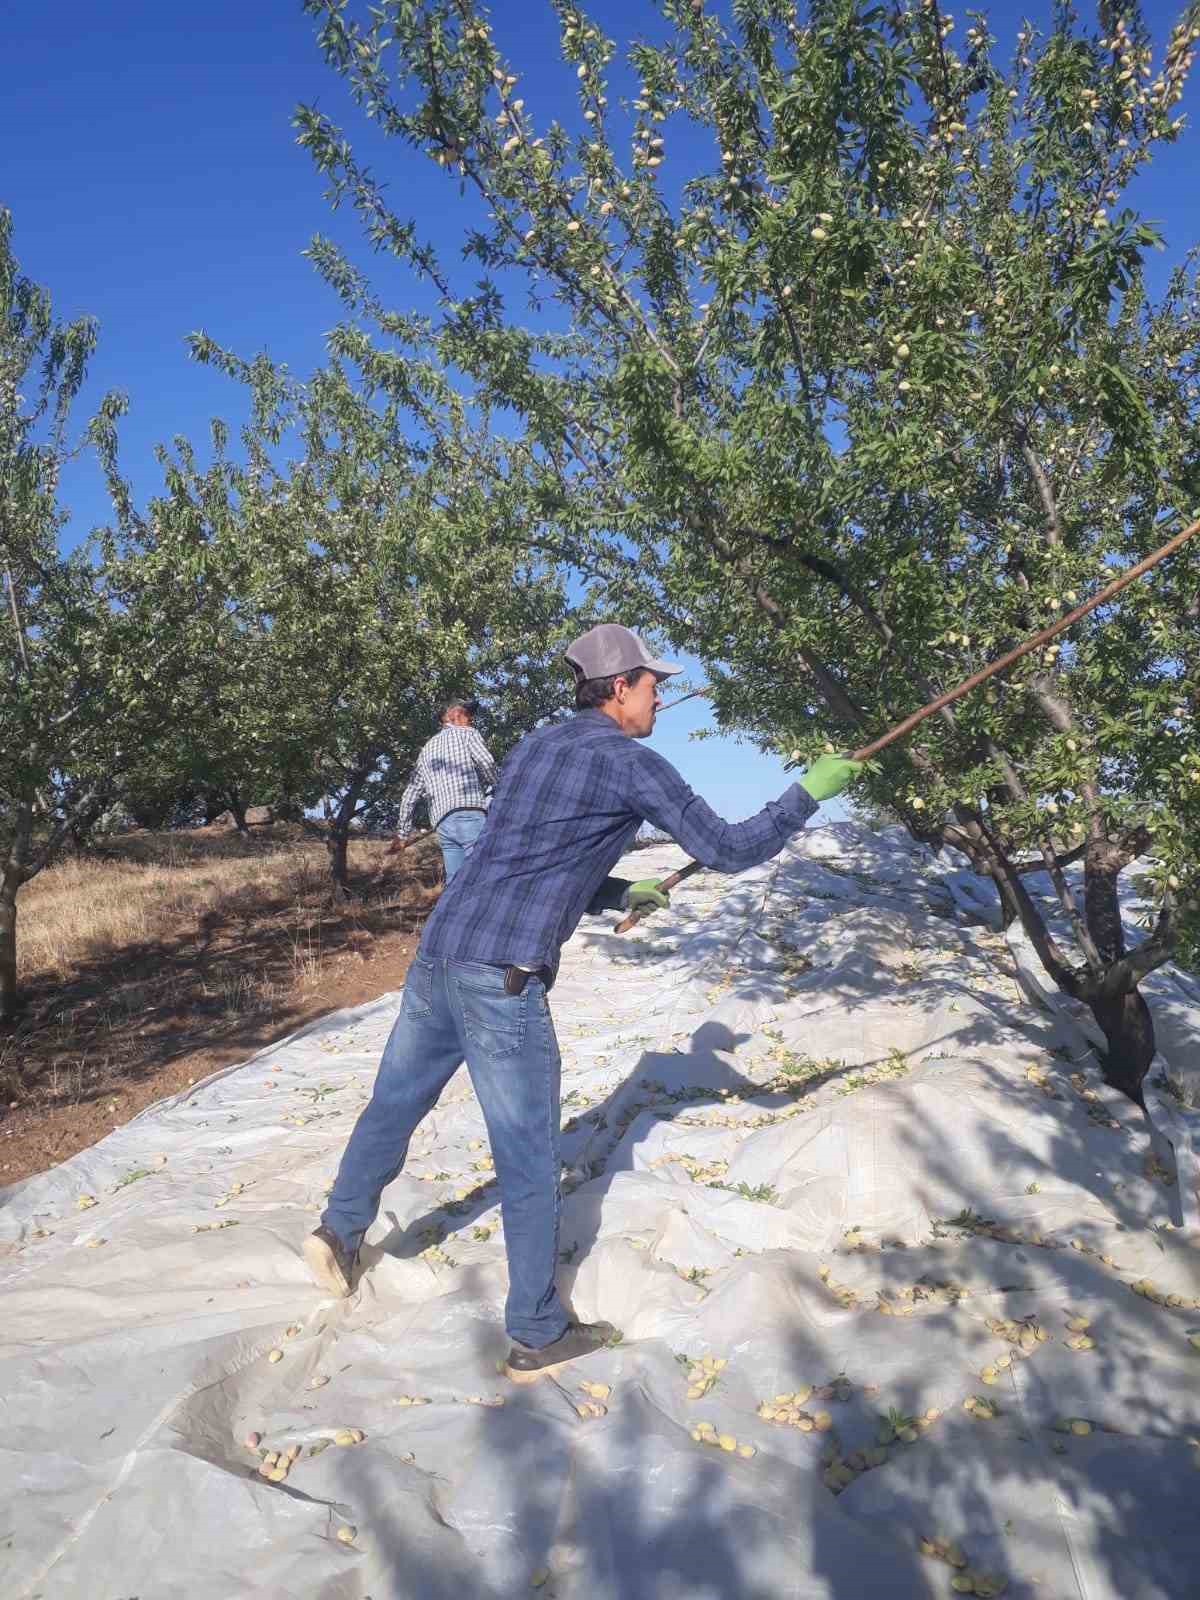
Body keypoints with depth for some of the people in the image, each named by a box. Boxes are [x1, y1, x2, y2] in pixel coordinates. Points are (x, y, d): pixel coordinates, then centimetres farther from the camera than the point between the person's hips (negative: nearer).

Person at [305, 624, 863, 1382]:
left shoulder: (536, 745, 18)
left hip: (439, 949, 8)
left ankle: (341, 1231, 37)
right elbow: (729, 850, -4)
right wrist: (809, 791, 8)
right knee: (530, 1158, 5)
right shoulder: (631, 762, -6)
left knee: (396, 1101, 25)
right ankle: (538, 1334, 18)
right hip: (504, 975, -8)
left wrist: (622, 894, 23)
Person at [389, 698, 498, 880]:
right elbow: (487, 762, -9)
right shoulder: (466, 733, 10)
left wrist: (403, 834, 29)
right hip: (470, 816, -6)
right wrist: (493, 786, 11)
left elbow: (410, 795, 25)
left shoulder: (427, 749, 27)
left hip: (443, 824, 6)